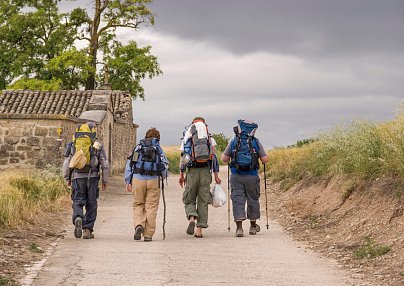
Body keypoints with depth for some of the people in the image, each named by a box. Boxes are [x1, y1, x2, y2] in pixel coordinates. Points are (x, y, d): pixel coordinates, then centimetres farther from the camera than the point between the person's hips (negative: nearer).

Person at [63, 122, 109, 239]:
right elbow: (105, 164, 2)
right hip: (92, 177, -1)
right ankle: (87, 230, 5)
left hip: (77, 177, 1)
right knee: (91, 204, 8)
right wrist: (105, 180, 10)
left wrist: (67, 178, 16)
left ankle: (78, 218, -24)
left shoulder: (73, 145, 8)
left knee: (78, 202, 6)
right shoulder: (98, 145, 3)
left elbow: (66, 163, 7)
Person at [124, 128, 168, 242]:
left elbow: (129, 164, 7)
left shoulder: (138, 147, 13)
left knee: (138, 205, 13)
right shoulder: (158, 148, 10)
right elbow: (165, 165, 4)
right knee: (151, 207, 4)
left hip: (138, 179, 1)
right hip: (154, 180, -1)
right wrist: (162, 177, 23)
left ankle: (139, 225, -11)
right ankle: (148, 235, 3)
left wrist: (128, 181, 7)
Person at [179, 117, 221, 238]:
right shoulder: (210, 139, 8)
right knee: (203, 201, 7)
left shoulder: (186, 138, 8)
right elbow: (214, 157, 2)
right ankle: (199, 229, 2)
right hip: (206, 170, 1)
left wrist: (181, 175, 6)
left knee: (189, 199, 10)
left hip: (192, 171, 0)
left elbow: (183, 157, 2)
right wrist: (216, 176, 4)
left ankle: (192, 218, -18)